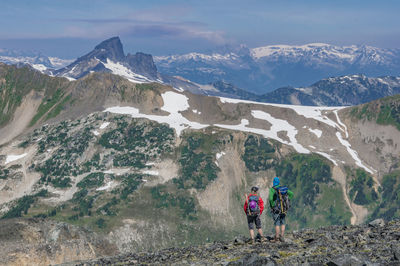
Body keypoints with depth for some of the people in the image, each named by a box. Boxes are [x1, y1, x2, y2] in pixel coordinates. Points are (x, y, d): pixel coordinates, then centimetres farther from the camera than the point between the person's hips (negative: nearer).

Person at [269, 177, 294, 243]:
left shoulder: (272, 189, -9)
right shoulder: (283, 188, 8)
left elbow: (270, 199, -23)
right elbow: (291, 194, 8)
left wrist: (272, 206, -10)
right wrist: (286, 201, 8)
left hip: (276, 208, -5)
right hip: (283, 208, 5)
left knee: (277, 223, -1)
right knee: (282, 223, 10)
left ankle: (277, 238, 0)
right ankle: (282, 237, 8)